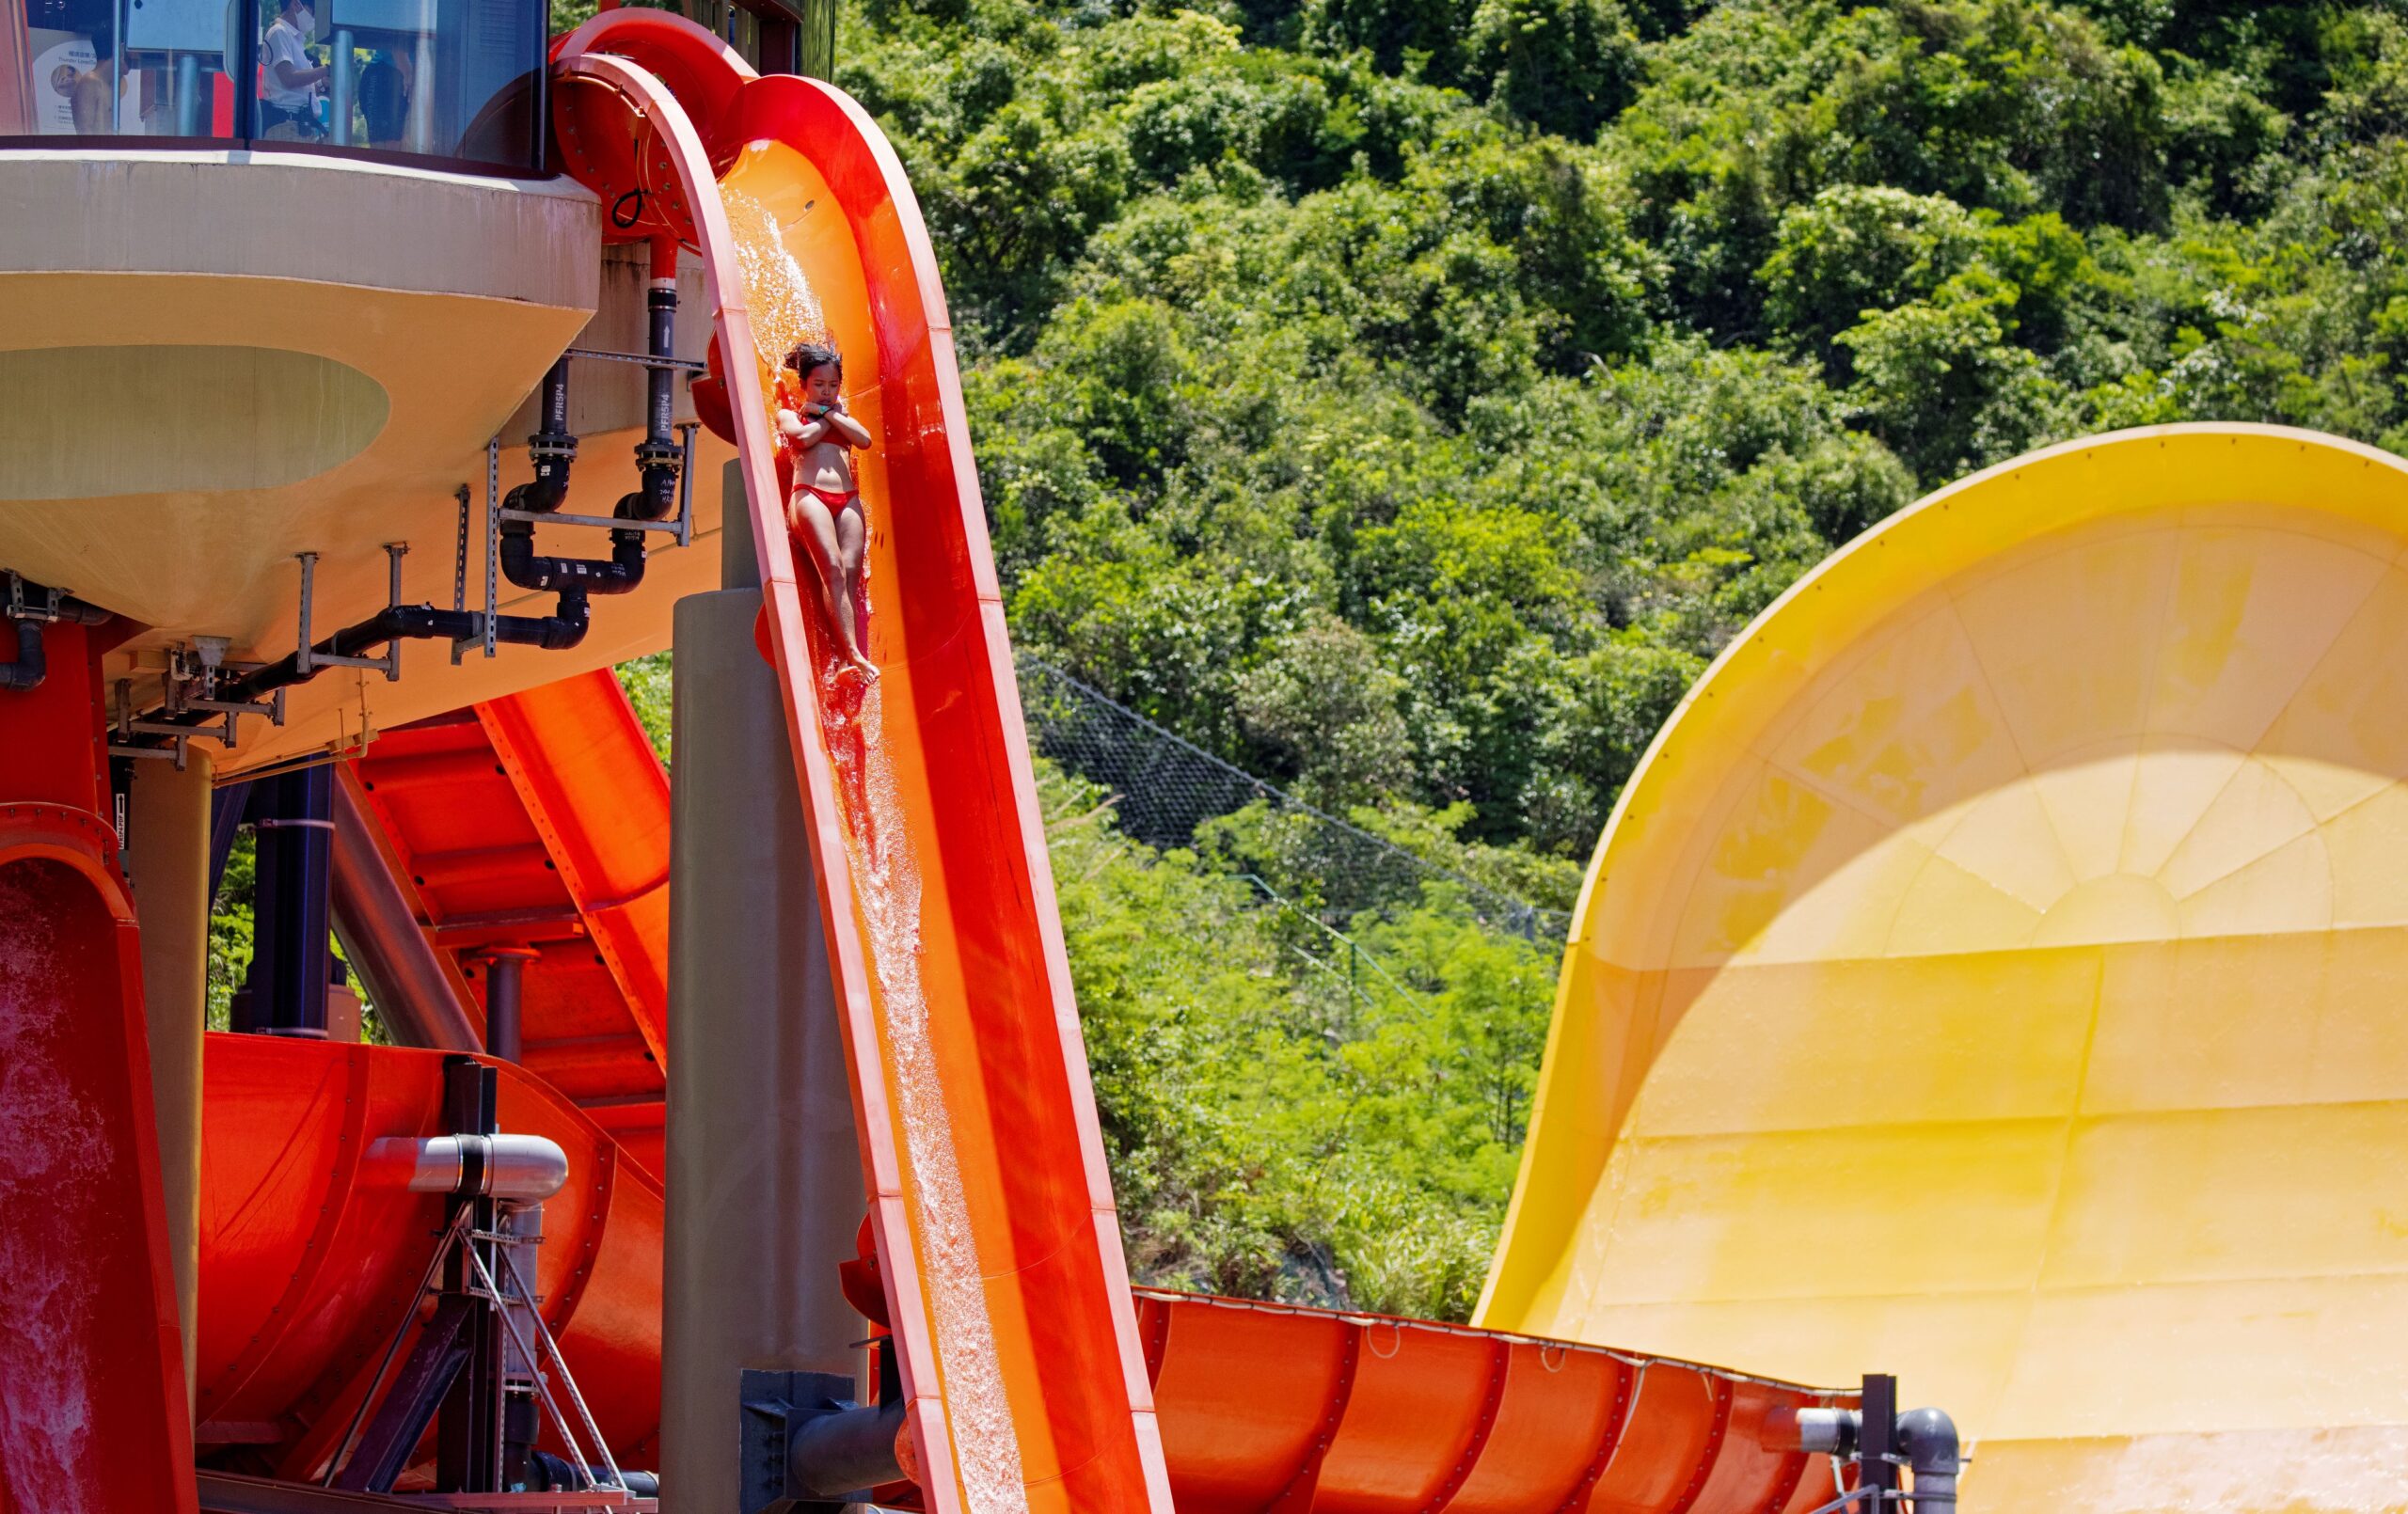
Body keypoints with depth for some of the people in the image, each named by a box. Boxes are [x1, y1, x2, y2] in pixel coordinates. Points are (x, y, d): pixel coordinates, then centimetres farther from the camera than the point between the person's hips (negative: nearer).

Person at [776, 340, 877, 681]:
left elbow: (864, 438, 8)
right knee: (833, 569, -24)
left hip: (847, 498, 4)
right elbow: (803, 437, -5)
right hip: (809, 495, -4)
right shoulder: (789, 413, 17)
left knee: (851, 573, -15)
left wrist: (829, 412, 7)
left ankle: (857, 658, -29)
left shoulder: (842, 416, 29)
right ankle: (852, 653, -36)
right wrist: (827, 417, 10)